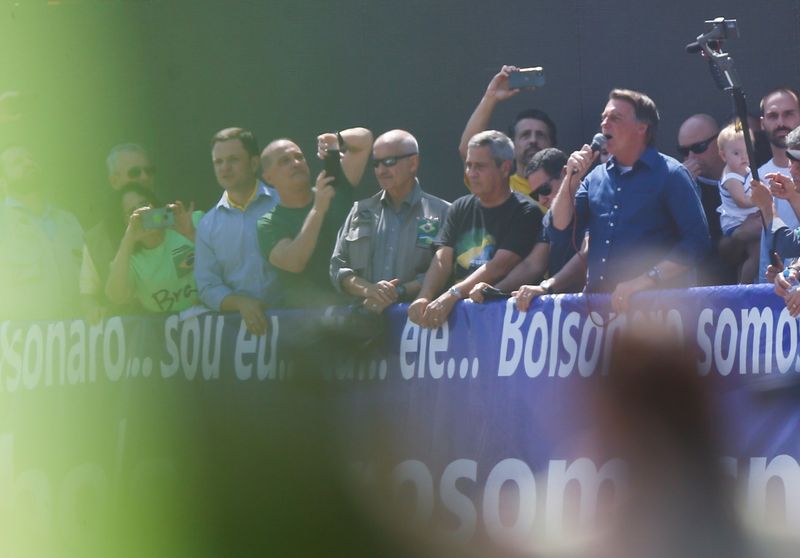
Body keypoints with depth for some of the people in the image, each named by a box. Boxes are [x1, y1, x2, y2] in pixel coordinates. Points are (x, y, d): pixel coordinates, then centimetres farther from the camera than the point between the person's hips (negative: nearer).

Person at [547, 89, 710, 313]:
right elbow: (558, 228, 15)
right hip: (597, 301, 5)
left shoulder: (670, 174, 0)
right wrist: (572, 178, 3)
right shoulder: (596, 178, 18)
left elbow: (696, 241, -9)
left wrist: (644, 281, -17)